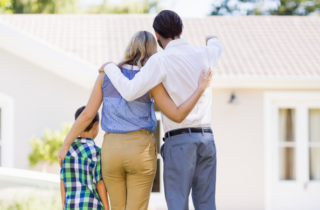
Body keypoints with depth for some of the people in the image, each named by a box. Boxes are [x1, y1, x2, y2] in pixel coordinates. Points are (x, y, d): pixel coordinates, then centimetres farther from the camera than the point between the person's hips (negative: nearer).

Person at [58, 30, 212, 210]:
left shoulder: (106, 74, 3)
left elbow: (87, 115, 0)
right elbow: (177, 115, -12)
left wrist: (65, 145, 7)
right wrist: (201, 89, -11)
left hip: (111, 149, 3)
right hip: (140, 149, -3)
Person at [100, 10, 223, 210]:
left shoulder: (161, 60, -11)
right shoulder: (202, 54, 8)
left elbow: (130, 92, -19)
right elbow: (217, 49, 35)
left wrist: (110, 68, -1)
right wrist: (212, 40, 61)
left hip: (179, 141, -5)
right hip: (206, 139, 5)